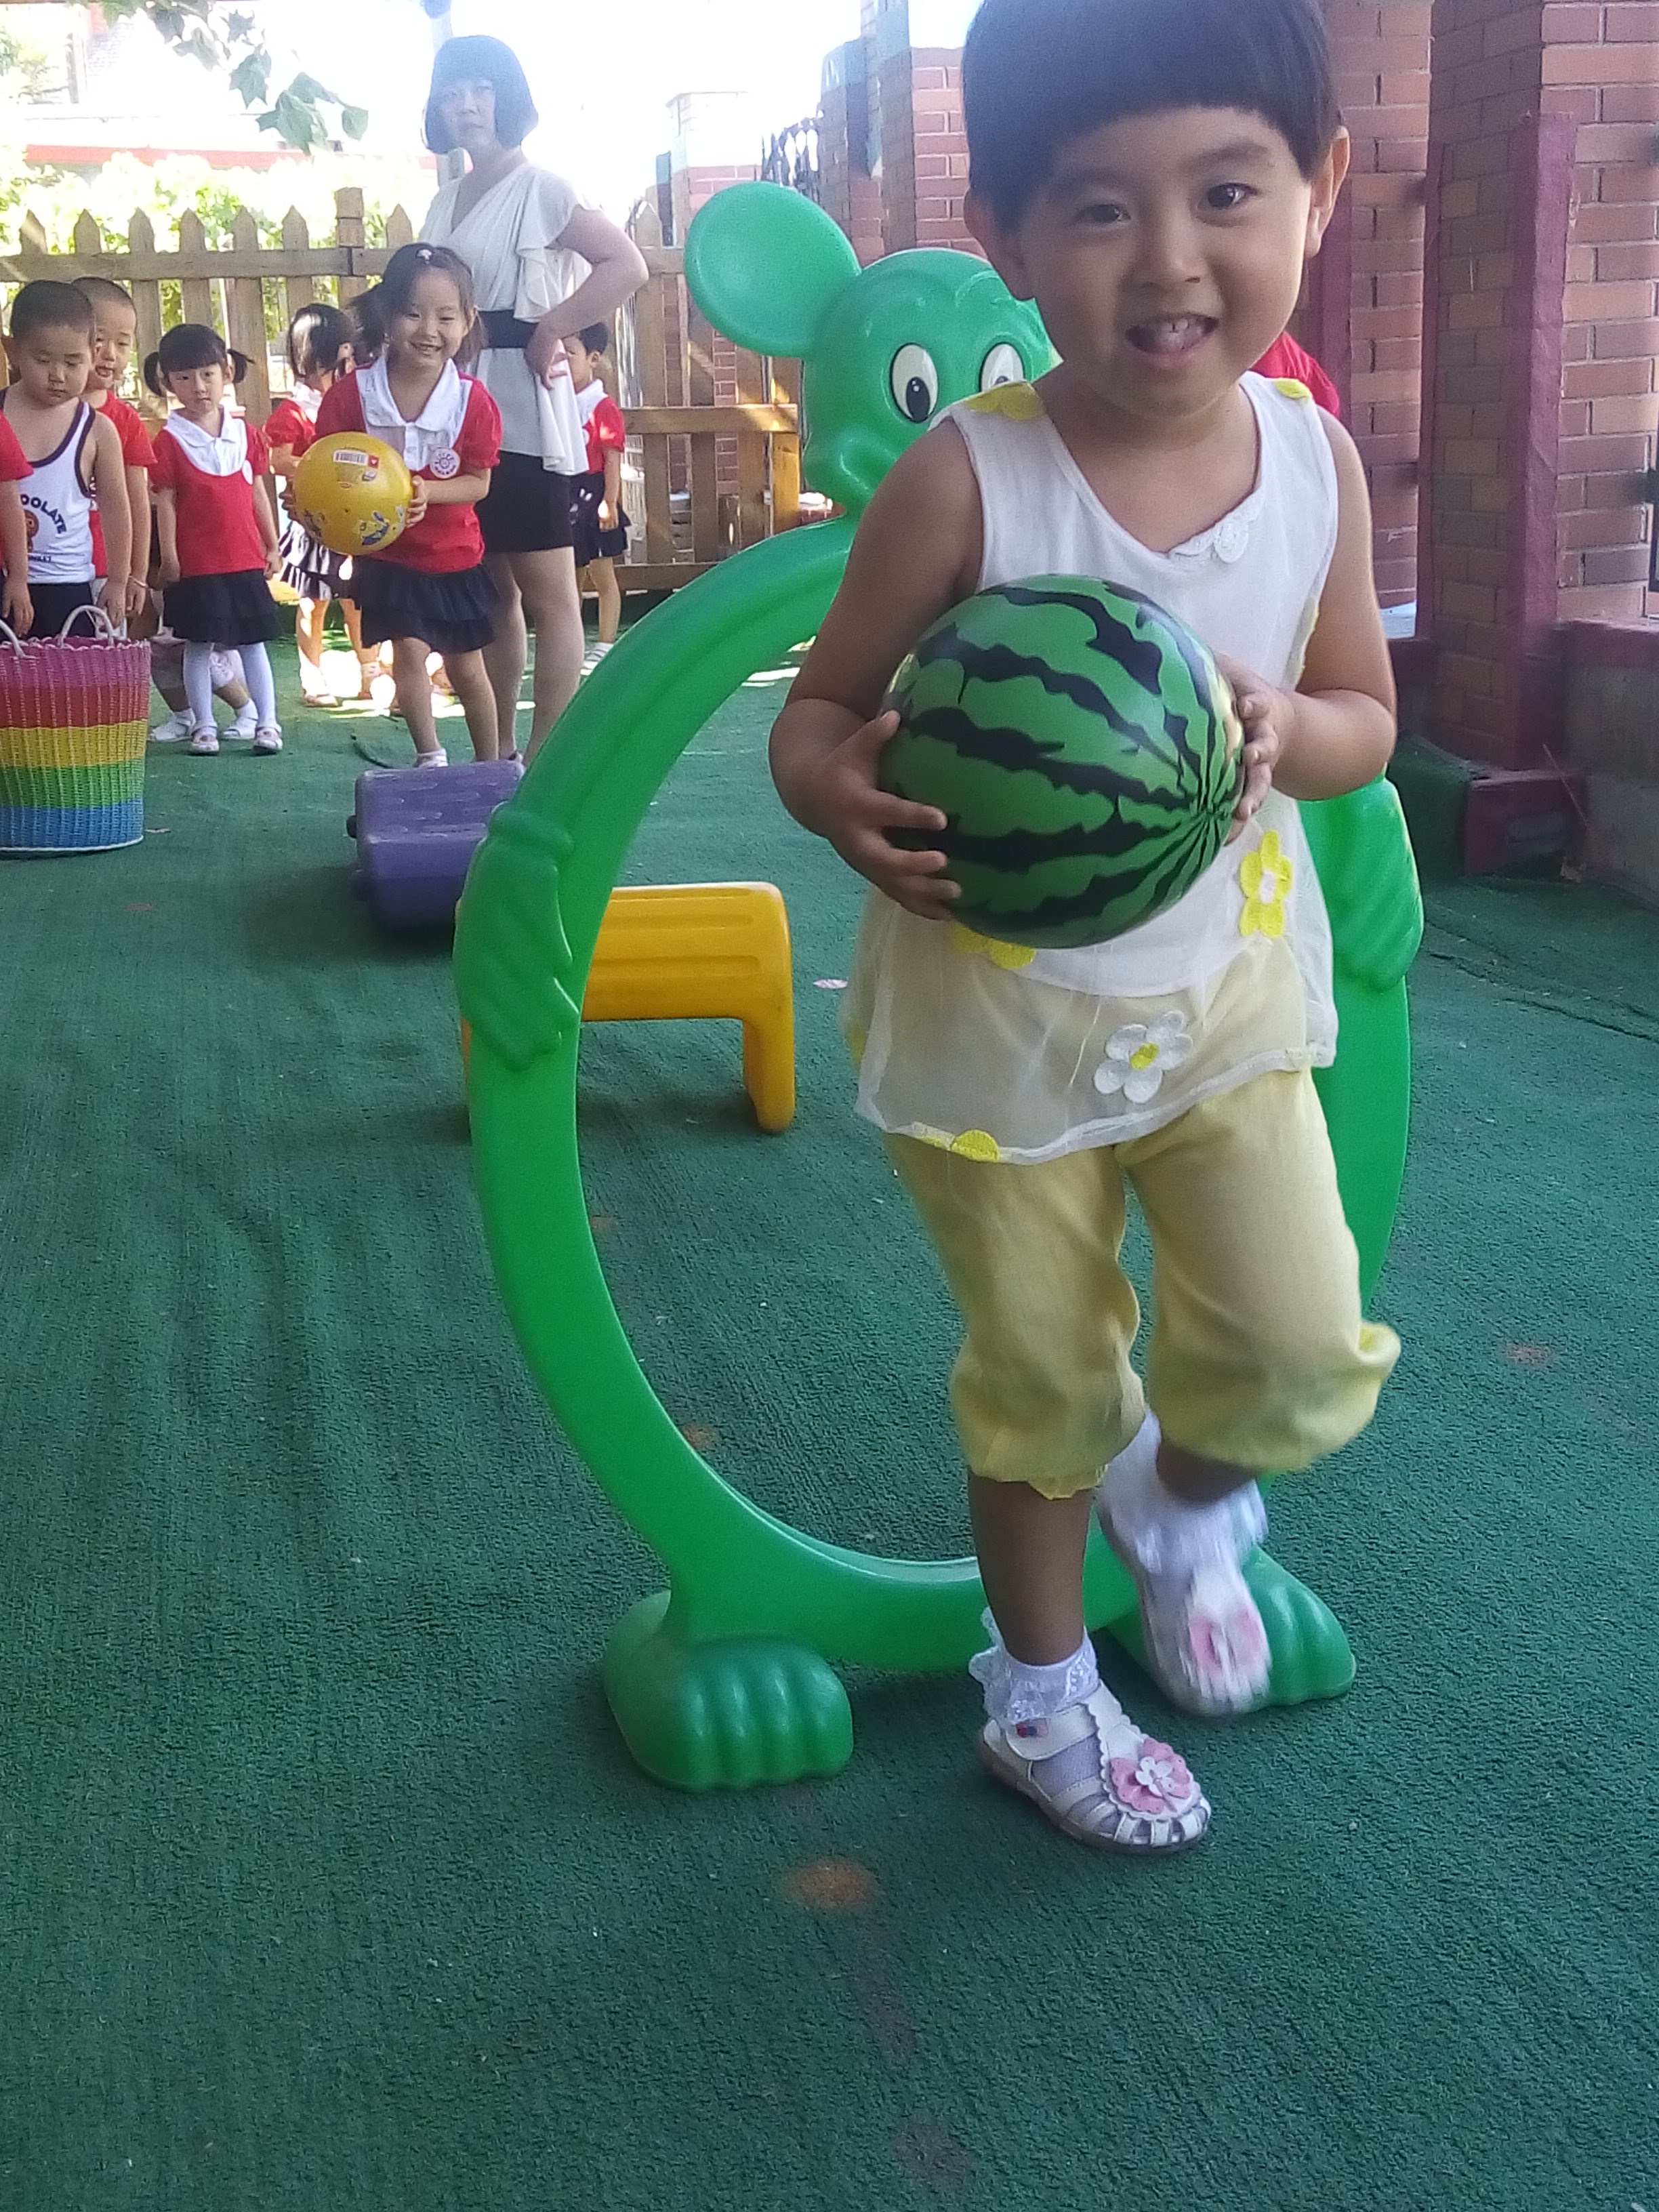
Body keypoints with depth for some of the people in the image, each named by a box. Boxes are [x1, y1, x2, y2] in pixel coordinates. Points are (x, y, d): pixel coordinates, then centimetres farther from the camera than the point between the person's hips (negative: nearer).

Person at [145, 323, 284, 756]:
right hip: (196, 563, -3)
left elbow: (258, 491, 11)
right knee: (198, 646, 4)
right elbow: (165, 501, -4)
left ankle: (267, 722, 12)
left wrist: (272, 546, 10)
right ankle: (204, 726, 12)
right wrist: (169, 558, -8)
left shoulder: (245, 433, 5)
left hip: (246, 560, 3)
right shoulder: (170, 439, -4)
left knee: (253, 643, 7)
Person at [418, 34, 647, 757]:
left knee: (547, 592, -6)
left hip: (522, 407, -7)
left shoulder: (540, 189, -4)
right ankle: (499, 750, 17)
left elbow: (627, 266, -13)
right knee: (490, 587, 11)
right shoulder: (445, 202, 17)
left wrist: (551, 331, -14)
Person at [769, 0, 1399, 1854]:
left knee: (1306, 1359, -3)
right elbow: (824, 702, -11)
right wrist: (840, 796, -35)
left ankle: (1182, 1499, 35)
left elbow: (1365, 714, 4)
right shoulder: (962, 482, -21)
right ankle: (1041, 1697, 41)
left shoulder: (1317, 464, -9)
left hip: (1226, 996, 3)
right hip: (994, 1016, -2)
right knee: (1042, 1387, 13)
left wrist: (1283, 731, -20)